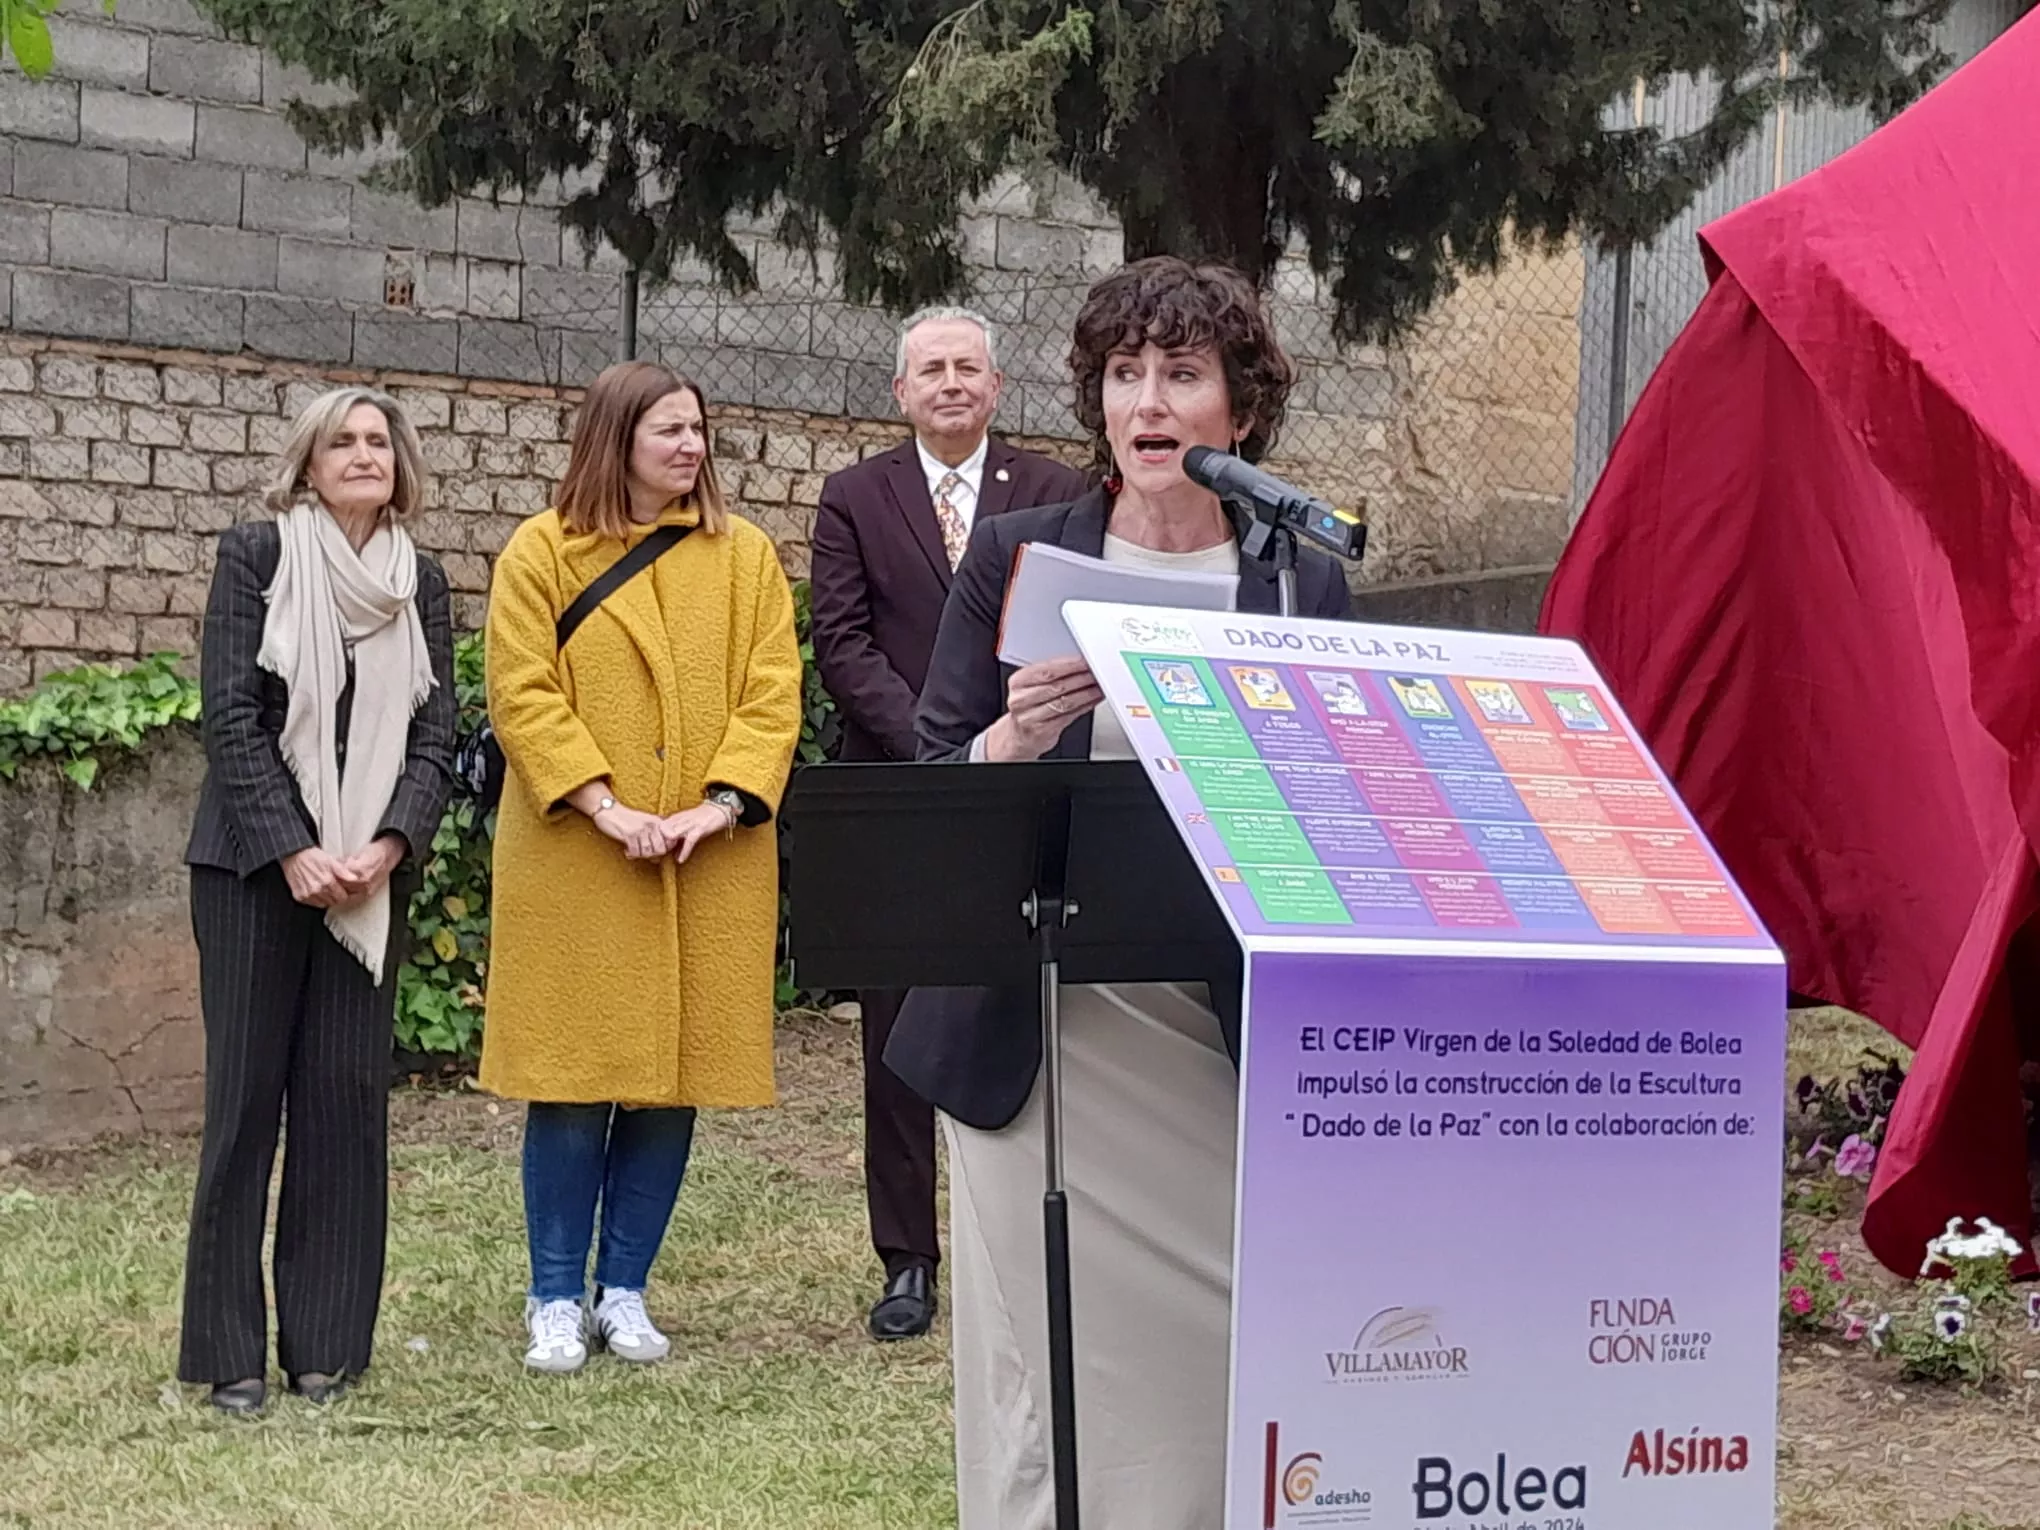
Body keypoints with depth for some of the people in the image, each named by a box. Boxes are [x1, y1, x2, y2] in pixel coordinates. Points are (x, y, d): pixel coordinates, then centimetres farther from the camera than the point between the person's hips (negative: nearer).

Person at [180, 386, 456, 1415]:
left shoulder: (421, 586, 9)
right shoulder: (257, 555, -1)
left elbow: (435, 738, 6)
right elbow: (228, 716, -7)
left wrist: (389, 845, -11)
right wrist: (292, 850, -14)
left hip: (370, 875, 3)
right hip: (254, 865, -3)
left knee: (347, 1096, 2)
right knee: (245, 1093, -1)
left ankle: (327, 1343, 8)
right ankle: (229, 1349, 5)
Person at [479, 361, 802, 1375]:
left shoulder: (744, 557, 10)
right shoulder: (541, 552, 3)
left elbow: (771, 695, 4)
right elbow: (522, 694, -5)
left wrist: (721, 804, -11)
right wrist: (604, 806, -15)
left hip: (712, 863, 3)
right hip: (576, 862, -3)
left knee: (676, 1080, 4)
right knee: (572, 1082, -3)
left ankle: (624, 1290, 15)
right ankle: (556, 1300, 8)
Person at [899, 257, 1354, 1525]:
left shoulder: (1307, 585, 8)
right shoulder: (1018, 556, 6)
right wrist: (1017, 736, -16)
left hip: (1230, 1040, 1)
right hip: (1046, 1032, 0)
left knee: (1220, 1370, 0)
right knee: (1051, 1382, -1)